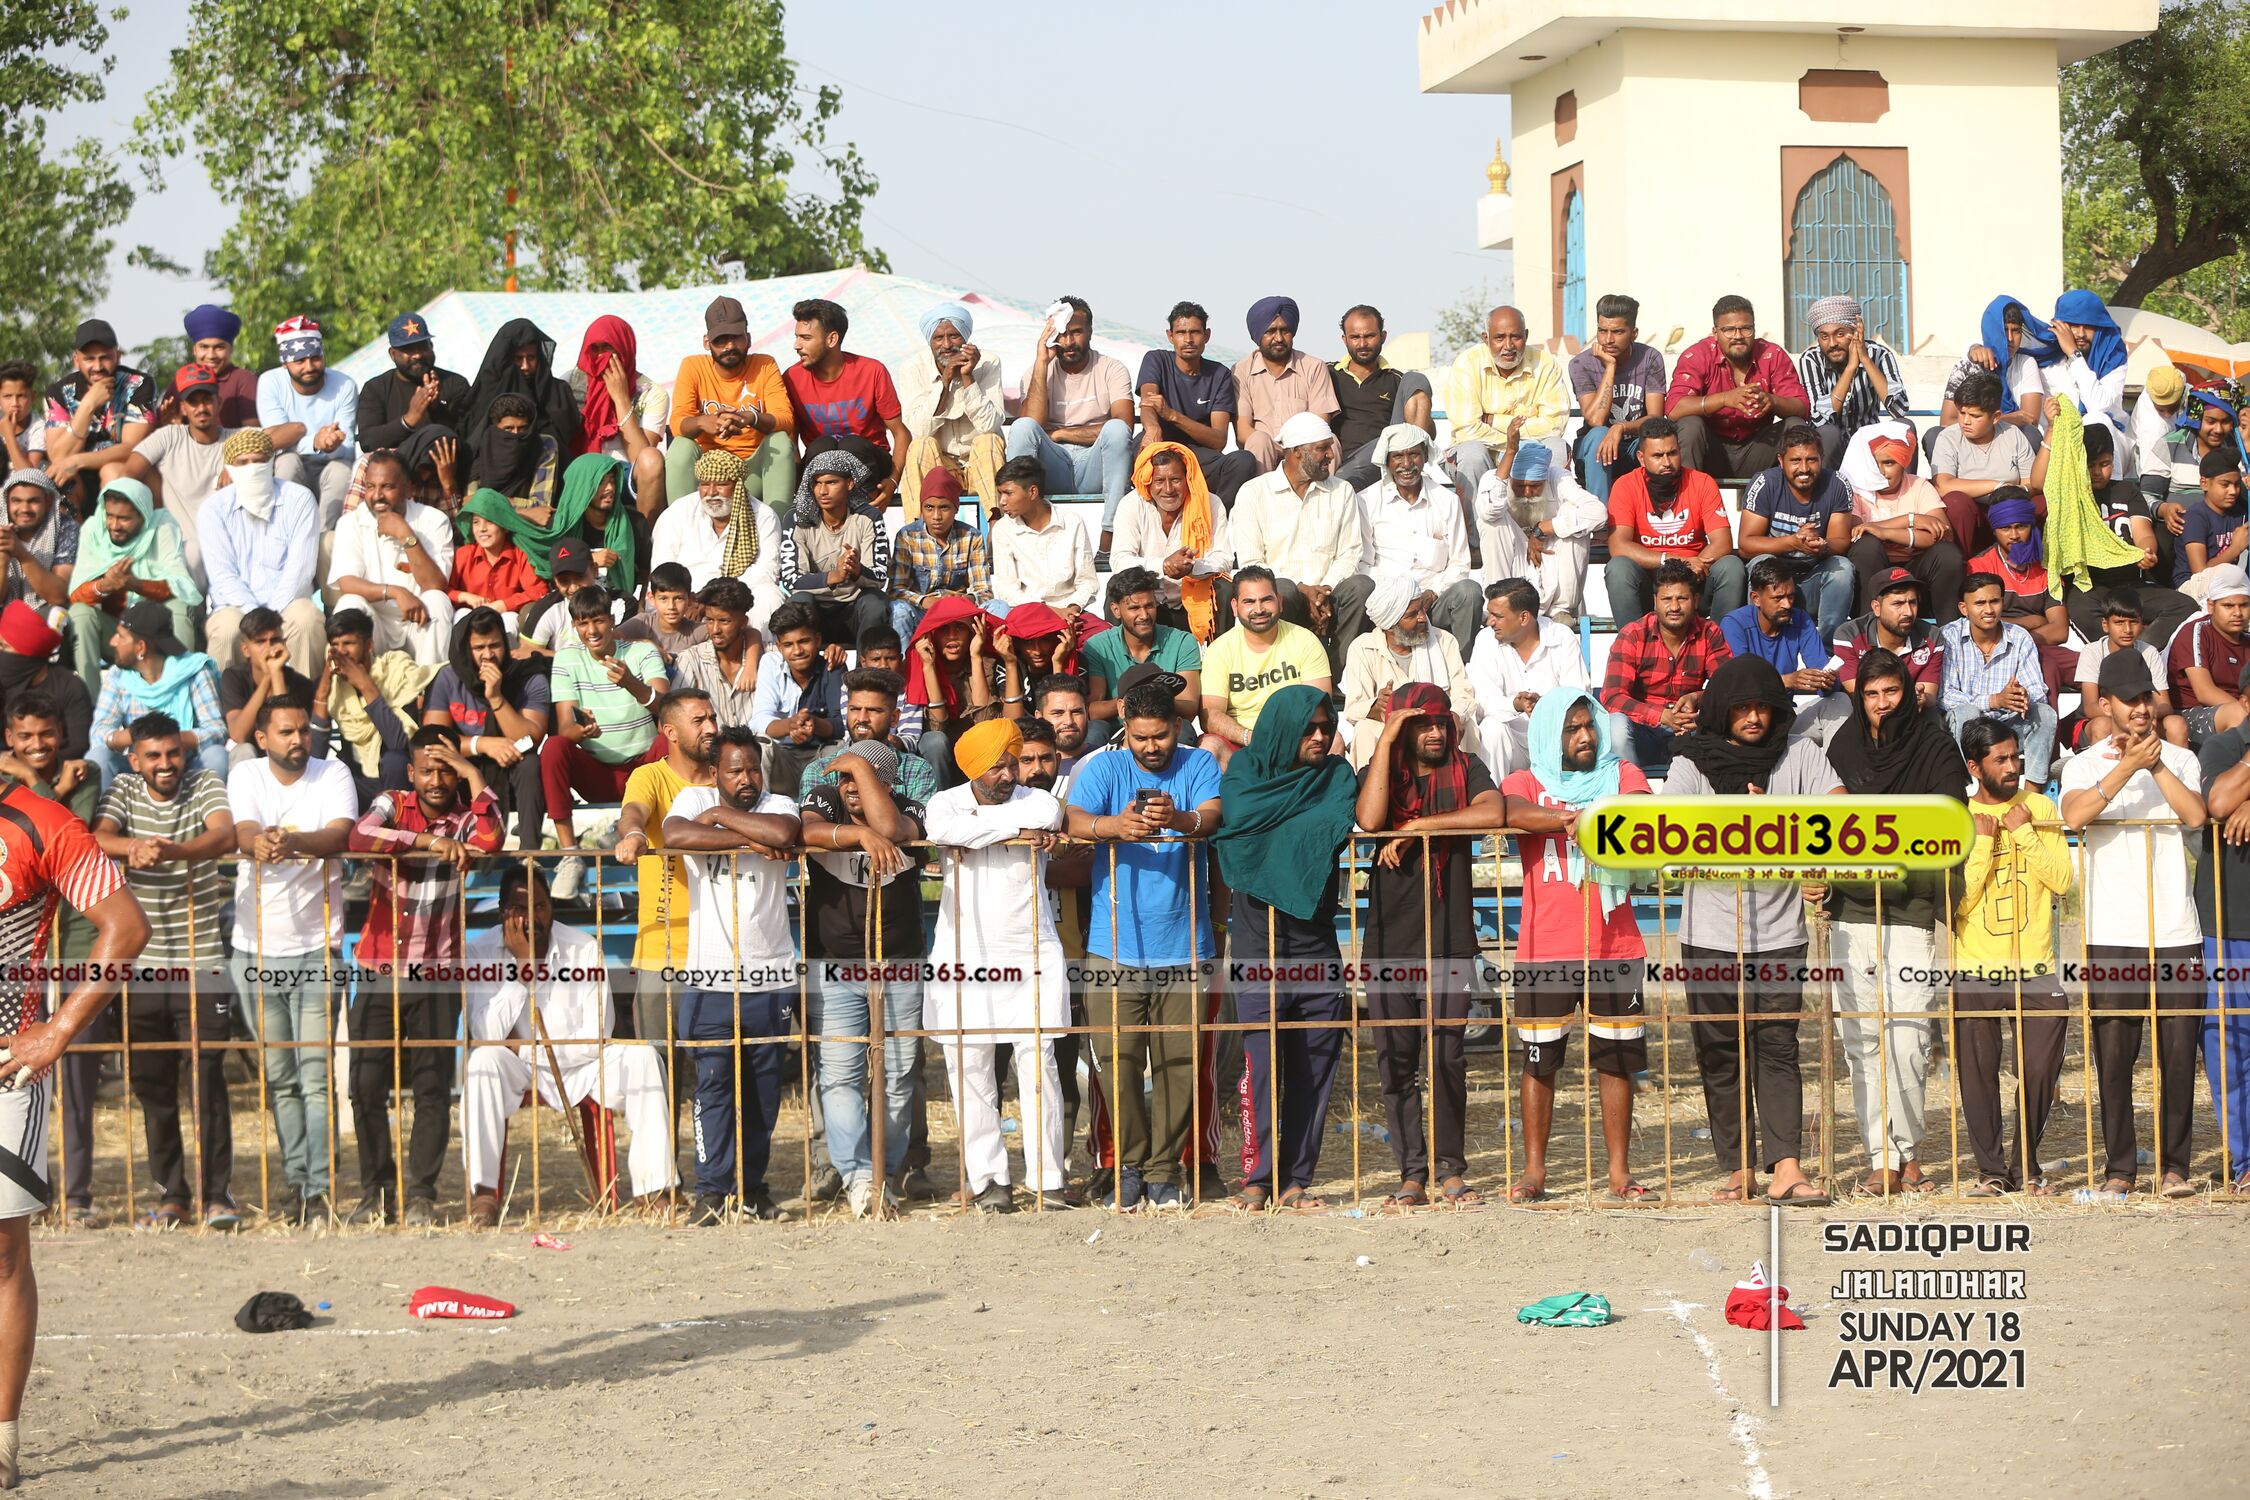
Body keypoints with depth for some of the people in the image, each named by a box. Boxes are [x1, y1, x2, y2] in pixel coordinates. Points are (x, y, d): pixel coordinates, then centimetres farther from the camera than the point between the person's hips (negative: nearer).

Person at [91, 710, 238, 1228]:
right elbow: (98, 839, -13)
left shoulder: (205, 786, -1)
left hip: (202, 962, -3)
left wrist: (172, 850, -40)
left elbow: (225, 837, -20)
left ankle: (217, 1194, -2)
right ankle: (171, 1193, 16)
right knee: (152, 1083, 6)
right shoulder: (123, 791, 5)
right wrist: (133, 847, -37)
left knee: (206, 1078, -7)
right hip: (143, 964, 3)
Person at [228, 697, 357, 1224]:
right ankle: (296, 1181, 17)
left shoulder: (333, 775, -2)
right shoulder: (245, 776, 3)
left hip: (316, 946, -2)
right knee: (279, 1076, 9)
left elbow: (338, 835, -19)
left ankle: (318, 1190, -9)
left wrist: (293, 840, -40)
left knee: (315, 1073, -8)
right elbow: (243, 832, -15)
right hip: (256, 948, 2)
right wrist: (259, 842, -40)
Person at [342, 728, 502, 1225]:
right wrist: (428, 841, -25)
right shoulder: (391, 806, 3)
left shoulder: (466, 817, 3)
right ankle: (377, 1191, 11)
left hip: (437, 976, 0)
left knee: (433, 1089, -2)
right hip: (378, 972, 0)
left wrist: (474, 775, -14)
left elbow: (488, 842, -20)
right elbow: (358, 837, -19)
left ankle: (421, 1195, 5)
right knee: (367, 1086, -1)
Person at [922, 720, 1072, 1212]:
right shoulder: (946, 803, 3)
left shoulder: (1035, 801, 4)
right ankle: (985, 1179, 7)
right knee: (969, 1069, 0)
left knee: (1038, 1064, -4)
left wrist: (979, 830, -18)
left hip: (1030, 954, 0)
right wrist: (1014, 827, -17)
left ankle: (1047, 1179, 0)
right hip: (965, 957, 0)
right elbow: (944, 829, -21)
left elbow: (1049, 816, -22)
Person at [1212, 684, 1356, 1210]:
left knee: (1315, 1065, 2)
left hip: (1317, 943, 3)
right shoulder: (1246, 768, 4)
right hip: (1258, 943, -3)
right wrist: (1307, 814, -9)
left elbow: (1360, 821, -8)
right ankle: (1257, 1178, -2)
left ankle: (1297, 1180, 7)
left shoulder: (1335, 776, 11)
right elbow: (1236, 816, -17)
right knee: (1262, 1062, -8)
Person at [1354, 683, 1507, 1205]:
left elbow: (1492, 813, -14)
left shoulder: (1466, 770, 7)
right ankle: (1412, 1172, 6)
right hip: (1389, 940, 1)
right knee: (1395, 1059, 1)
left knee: (1448, 1057, -3)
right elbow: (1369, 819, -14)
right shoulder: (1381, 771, 8)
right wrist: (1386, 741, -12)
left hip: (1450, 941, -1)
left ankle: (1452, 1169, 5)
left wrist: (1418, 827, -13)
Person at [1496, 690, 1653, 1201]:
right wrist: (1565, 820, -28)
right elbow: (1506, 809, -15)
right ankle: (1533, 1172, 7)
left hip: (1613, 947, 1)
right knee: (1539, 1061, 1)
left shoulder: (1623, 775, 12)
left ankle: (1619, 1172, 7)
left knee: (1617, 1060, 2)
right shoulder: (1527, 782, 8)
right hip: (1544, 949, -1)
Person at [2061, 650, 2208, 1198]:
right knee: (2113, 1056, 0)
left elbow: (2196, 814, -7)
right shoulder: (2085, 765, 7)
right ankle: (2119, 1167, 7)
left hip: (2175, 932, 1)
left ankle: (2175, 1166, 7)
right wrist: (2128, 767, -20)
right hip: (2111, 936, -1)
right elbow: (2074, 815, -15)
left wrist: (2156, 765, -13)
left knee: (2179, 1053, 0)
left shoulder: (2180, 759, 11)